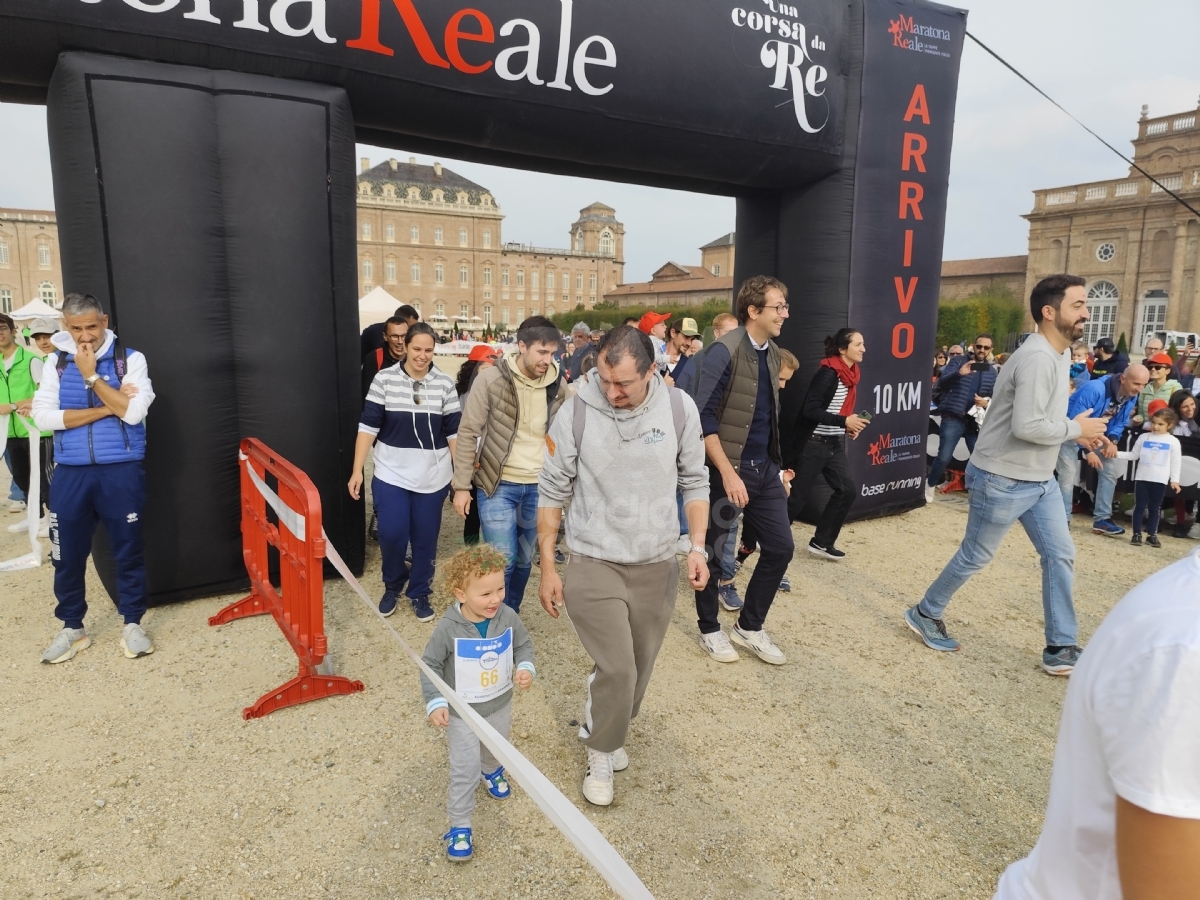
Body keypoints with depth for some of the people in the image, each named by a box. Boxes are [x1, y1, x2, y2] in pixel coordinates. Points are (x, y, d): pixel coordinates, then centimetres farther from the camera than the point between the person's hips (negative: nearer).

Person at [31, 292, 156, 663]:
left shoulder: (130, 359, -2)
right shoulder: (56, 362, 5)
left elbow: (134, 412, -14)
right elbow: (43, 416, -6)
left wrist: (92, 375, -14)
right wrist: (106, 408, -13)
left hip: (121, 471, -2)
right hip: (70, 473, 3)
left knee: (128, 549, 7)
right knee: (67, 554, 10)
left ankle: (132, 623, 23)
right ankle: (72, 627, 27)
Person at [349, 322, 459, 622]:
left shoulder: (445, 383, -1)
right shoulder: (384, 379, -4)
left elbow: (454, 431, 2)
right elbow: (368, 426, -3)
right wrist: (357, 470, -7)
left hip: (433, 476, 1)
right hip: (391, 474, -1)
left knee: (425, 539, 8)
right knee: (391, 535, -3)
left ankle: (420, 594, 28)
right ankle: (392, 586, 26)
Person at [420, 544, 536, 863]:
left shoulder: (508, 618, -21)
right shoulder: (448, 629, -29)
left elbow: (523, 645, -3)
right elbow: (430, 665, -17)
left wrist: (525, 668, -22)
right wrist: (435, 703, -24)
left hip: (500, 705, 4)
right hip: (462, 712, -4)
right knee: (465, 770, 2)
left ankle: (492, 771, 64)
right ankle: (460, 826, 23)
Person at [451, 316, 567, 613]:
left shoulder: (558, 384, -2)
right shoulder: (491, 379, -12)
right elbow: (468, 433, -8)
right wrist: (462, 485, -7)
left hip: (539, 486, 4)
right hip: (498, 484, -4)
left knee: (524, 559, 16)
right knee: (502, 560, -3)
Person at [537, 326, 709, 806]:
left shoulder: (679, 408, -8)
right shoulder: (575, 414, -14)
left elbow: (694, 482, 3)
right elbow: (552, 494, -4)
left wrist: (698, 546, -6)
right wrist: (548, 568, -2)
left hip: (657, 565, 3)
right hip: (592, 563, -3)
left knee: (638, 668, 15)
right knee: (617, 669, -7)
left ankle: (599, 729, 45)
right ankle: (602, 753, 23)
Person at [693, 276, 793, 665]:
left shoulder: (772, 353, 9)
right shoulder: (724, 352, -16)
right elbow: (703, 417, -19)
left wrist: (778, 468, 16)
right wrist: (728, 472, -23)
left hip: (765, 468, 8)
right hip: (727, 469, -7)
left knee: (780, 546, 9)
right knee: (714, 551, 6)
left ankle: (750, 626, 25)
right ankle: (709, 628, 26)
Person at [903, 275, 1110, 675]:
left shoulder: (1060, 355, 8)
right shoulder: (1037, 358, -23)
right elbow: (1026, 426, -29)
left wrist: (1083, 430, 2)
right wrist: (1076, 428, -15)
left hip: (1040, 479, 9)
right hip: (1002, 480, -9)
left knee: (1060, 555, 8)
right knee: (975, 556, 5)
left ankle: (1060, 649, 18)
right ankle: (925, 614, 26)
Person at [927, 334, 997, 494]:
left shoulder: (992, 371, 14)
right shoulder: (958, 361, 1)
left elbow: (994, 396, 17)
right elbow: (942, 383, -11)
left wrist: (987, 402, -7)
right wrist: (959, 373, -31)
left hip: (976, 420, 4)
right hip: (953, 418, -4)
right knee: (944, 457, -8)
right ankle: (929, 486, 13)